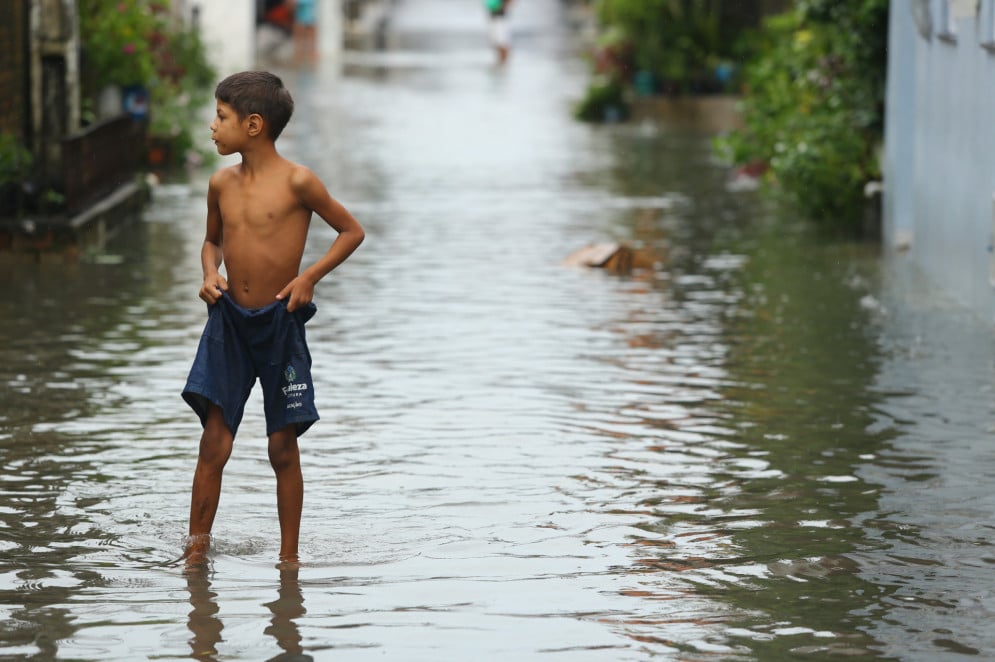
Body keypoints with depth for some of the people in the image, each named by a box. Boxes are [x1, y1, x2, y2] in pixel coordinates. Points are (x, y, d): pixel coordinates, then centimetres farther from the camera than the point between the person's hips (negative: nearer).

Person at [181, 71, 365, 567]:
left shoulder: (297, 182, -10)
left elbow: (351, 231, 0)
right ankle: (196, 549, 7)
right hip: (229, 320, 3)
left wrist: (310, 276, -10)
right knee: (214, 443, -3)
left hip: (280, 322, -3)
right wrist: (210, 273, 1)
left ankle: (289, 554, 17)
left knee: (283, 448, 4)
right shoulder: (222, 183, 4)